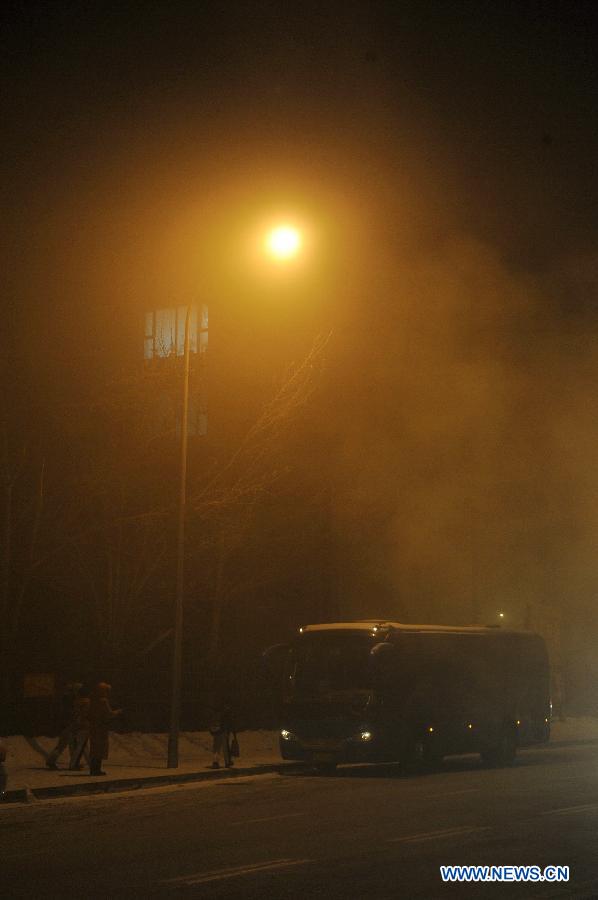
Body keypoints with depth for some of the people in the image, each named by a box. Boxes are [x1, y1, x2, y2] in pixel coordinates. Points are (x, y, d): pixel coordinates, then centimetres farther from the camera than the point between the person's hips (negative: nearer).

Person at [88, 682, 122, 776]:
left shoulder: (93, 700, 8)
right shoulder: (103, 701, -16)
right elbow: (109, 714, -18)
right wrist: (118, 712, 0)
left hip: (93, 727, 8)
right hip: (101, 728, -8)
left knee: (94, 748, 14)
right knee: (100, 748, -2)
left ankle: (93, 769, 17)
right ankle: (97, 769, -3)